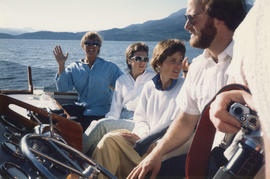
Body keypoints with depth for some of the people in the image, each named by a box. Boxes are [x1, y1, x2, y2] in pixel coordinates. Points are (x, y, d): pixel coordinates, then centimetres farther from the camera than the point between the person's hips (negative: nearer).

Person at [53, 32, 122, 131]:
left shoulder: (109, 67, 14)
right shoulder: (74, 67, 16)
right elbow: (62, 88, 2)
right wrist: (61, 65, -3)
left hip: (100, 111, -2)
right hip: (80, 107, 2)